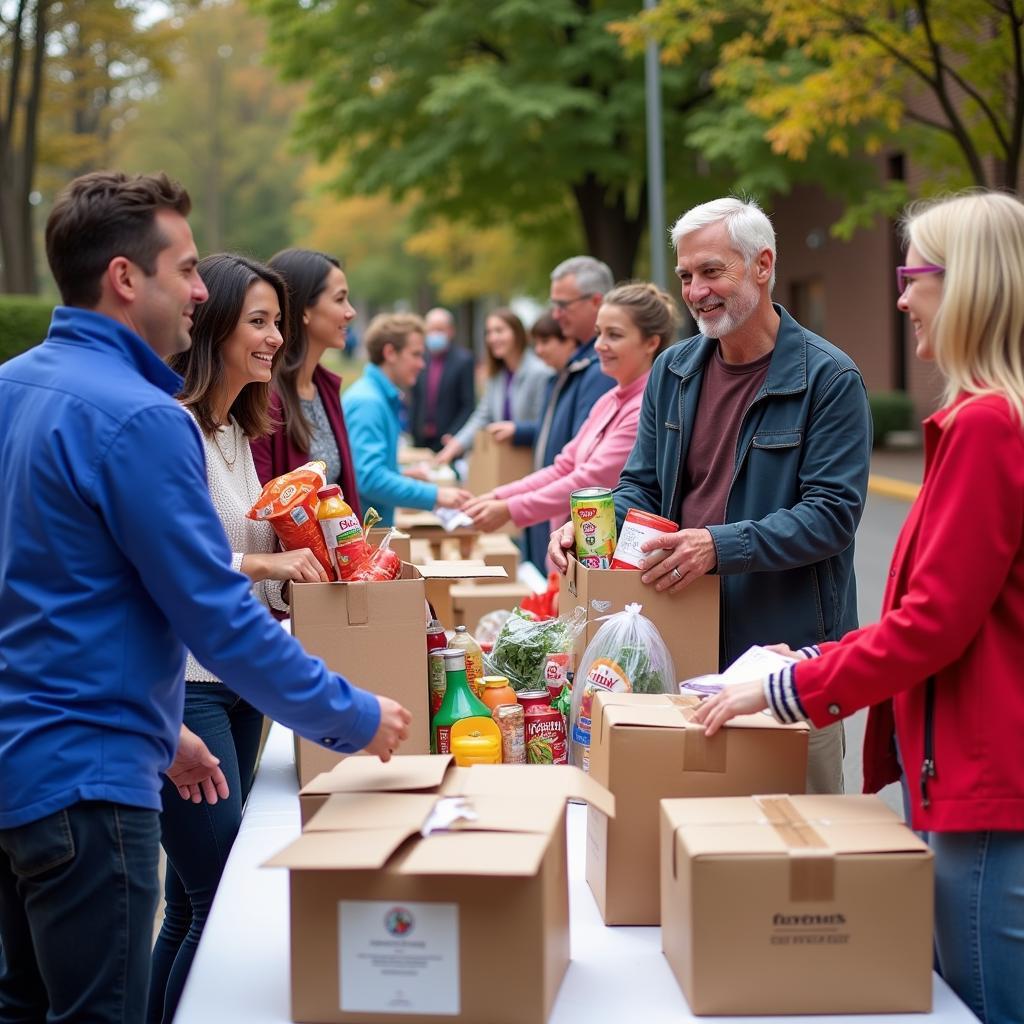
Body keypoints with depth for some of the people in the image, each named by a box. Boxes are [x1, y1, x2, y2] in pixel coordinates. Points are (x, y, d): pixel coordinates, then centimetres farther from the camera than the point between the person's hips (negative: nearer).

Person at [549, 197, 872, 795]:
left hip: (788, 646, -5)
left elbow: (833, 515, -15)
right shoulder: (673, 371, 10)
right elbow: (642, 486, 15)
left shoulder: (829, 379, -9)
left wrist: (721, 545, -26)